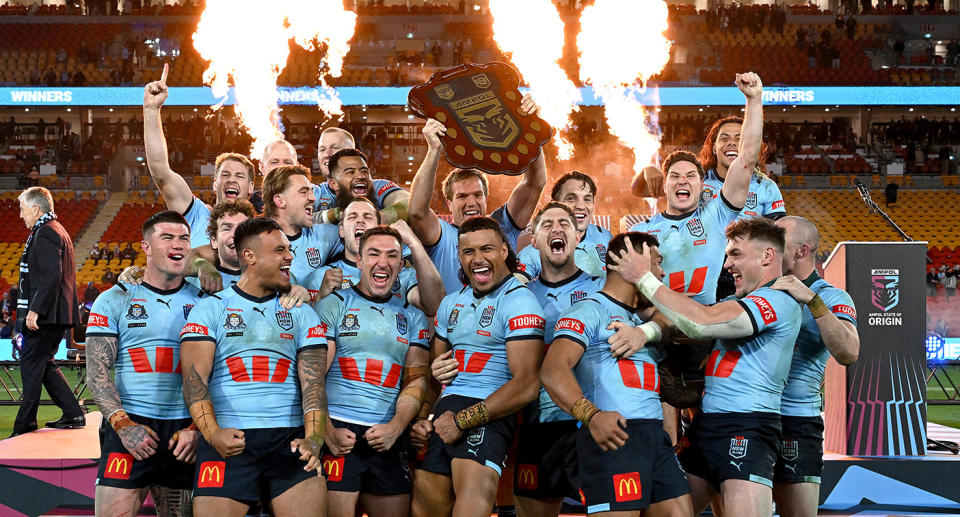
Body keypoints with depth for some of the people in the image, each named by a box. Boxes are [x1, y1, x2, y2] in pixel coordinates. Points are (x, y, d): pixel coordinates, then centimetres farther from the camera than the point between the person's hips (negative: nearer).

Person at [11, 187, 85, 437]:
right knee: (44, 365, 16)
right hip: (56, 314, 10)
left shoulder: (45, 234, -14)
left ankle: (23, 427, -1)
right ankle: (73, 414, 15)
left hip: (45, 316, -10)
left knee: (32, 366, -5)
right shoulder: (58, 231, 19)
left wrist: (34, 310, -24)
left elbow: (51, 276, -24)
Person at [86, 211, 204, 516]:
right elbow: (97, 372, 1)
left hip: (184, 433, 2)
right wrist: (123, 424, -12)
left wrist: (197, 428, -5)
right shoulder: (115, 301, 7)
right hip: (130, 427, -2)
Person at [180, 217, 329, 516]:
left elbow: (313, 381, 5)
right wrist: (212, 432, -20)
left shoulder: (302, 314, 15)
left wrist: (313, 437, -12)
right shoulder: (210, 309, 8)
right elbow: (194, 377, -3)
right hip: (229, 442, -2)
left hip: (290, 442, 2)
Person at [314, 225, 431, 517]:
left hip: (388, 438, 4)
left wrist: (396, 427, -9)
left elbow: (416, 379, 9)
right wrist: (328, 432, -14)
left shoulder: (412, 316, 14)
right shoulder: (333, 306, 4)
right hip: (339, 434, -3)